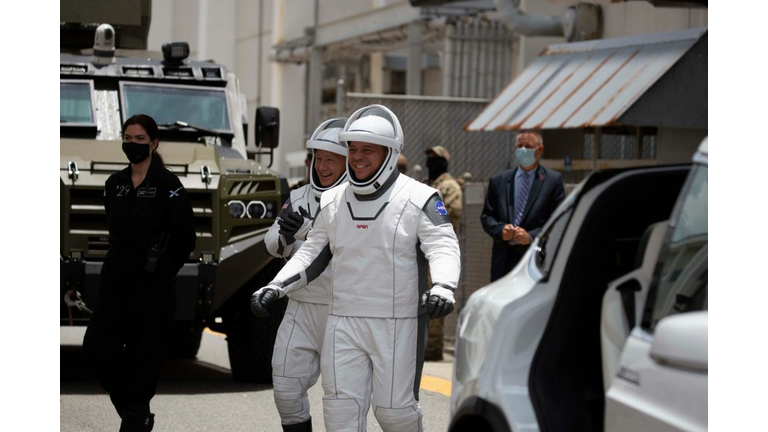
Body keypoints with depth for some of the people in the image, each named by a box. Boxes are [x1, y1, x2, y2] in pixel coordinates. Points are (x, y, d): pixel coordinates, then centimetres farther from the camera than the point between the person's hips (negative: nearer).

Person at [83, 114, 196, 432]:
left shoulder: (167, 185, -9)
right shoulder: (114, 184, 8)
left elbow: (185, 237, -8)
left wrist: (164, 271, -1)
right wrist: (123, 261, 14)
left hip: (151, 283, -6)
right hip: (115, 277, 6)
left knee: (143, 352, -1)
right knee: (96, 346, 1)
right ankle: (134, 406, 19)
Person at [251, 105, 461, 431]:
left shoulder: (418, 199, -4)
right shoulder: (332, 202, 11)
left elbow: (443, 247, -12)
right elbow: (312, 254, 19)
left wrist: (443, 288, -32)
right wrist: (275, 287, 7)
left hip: (398, 326, -4)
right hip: (344, 323, 4)